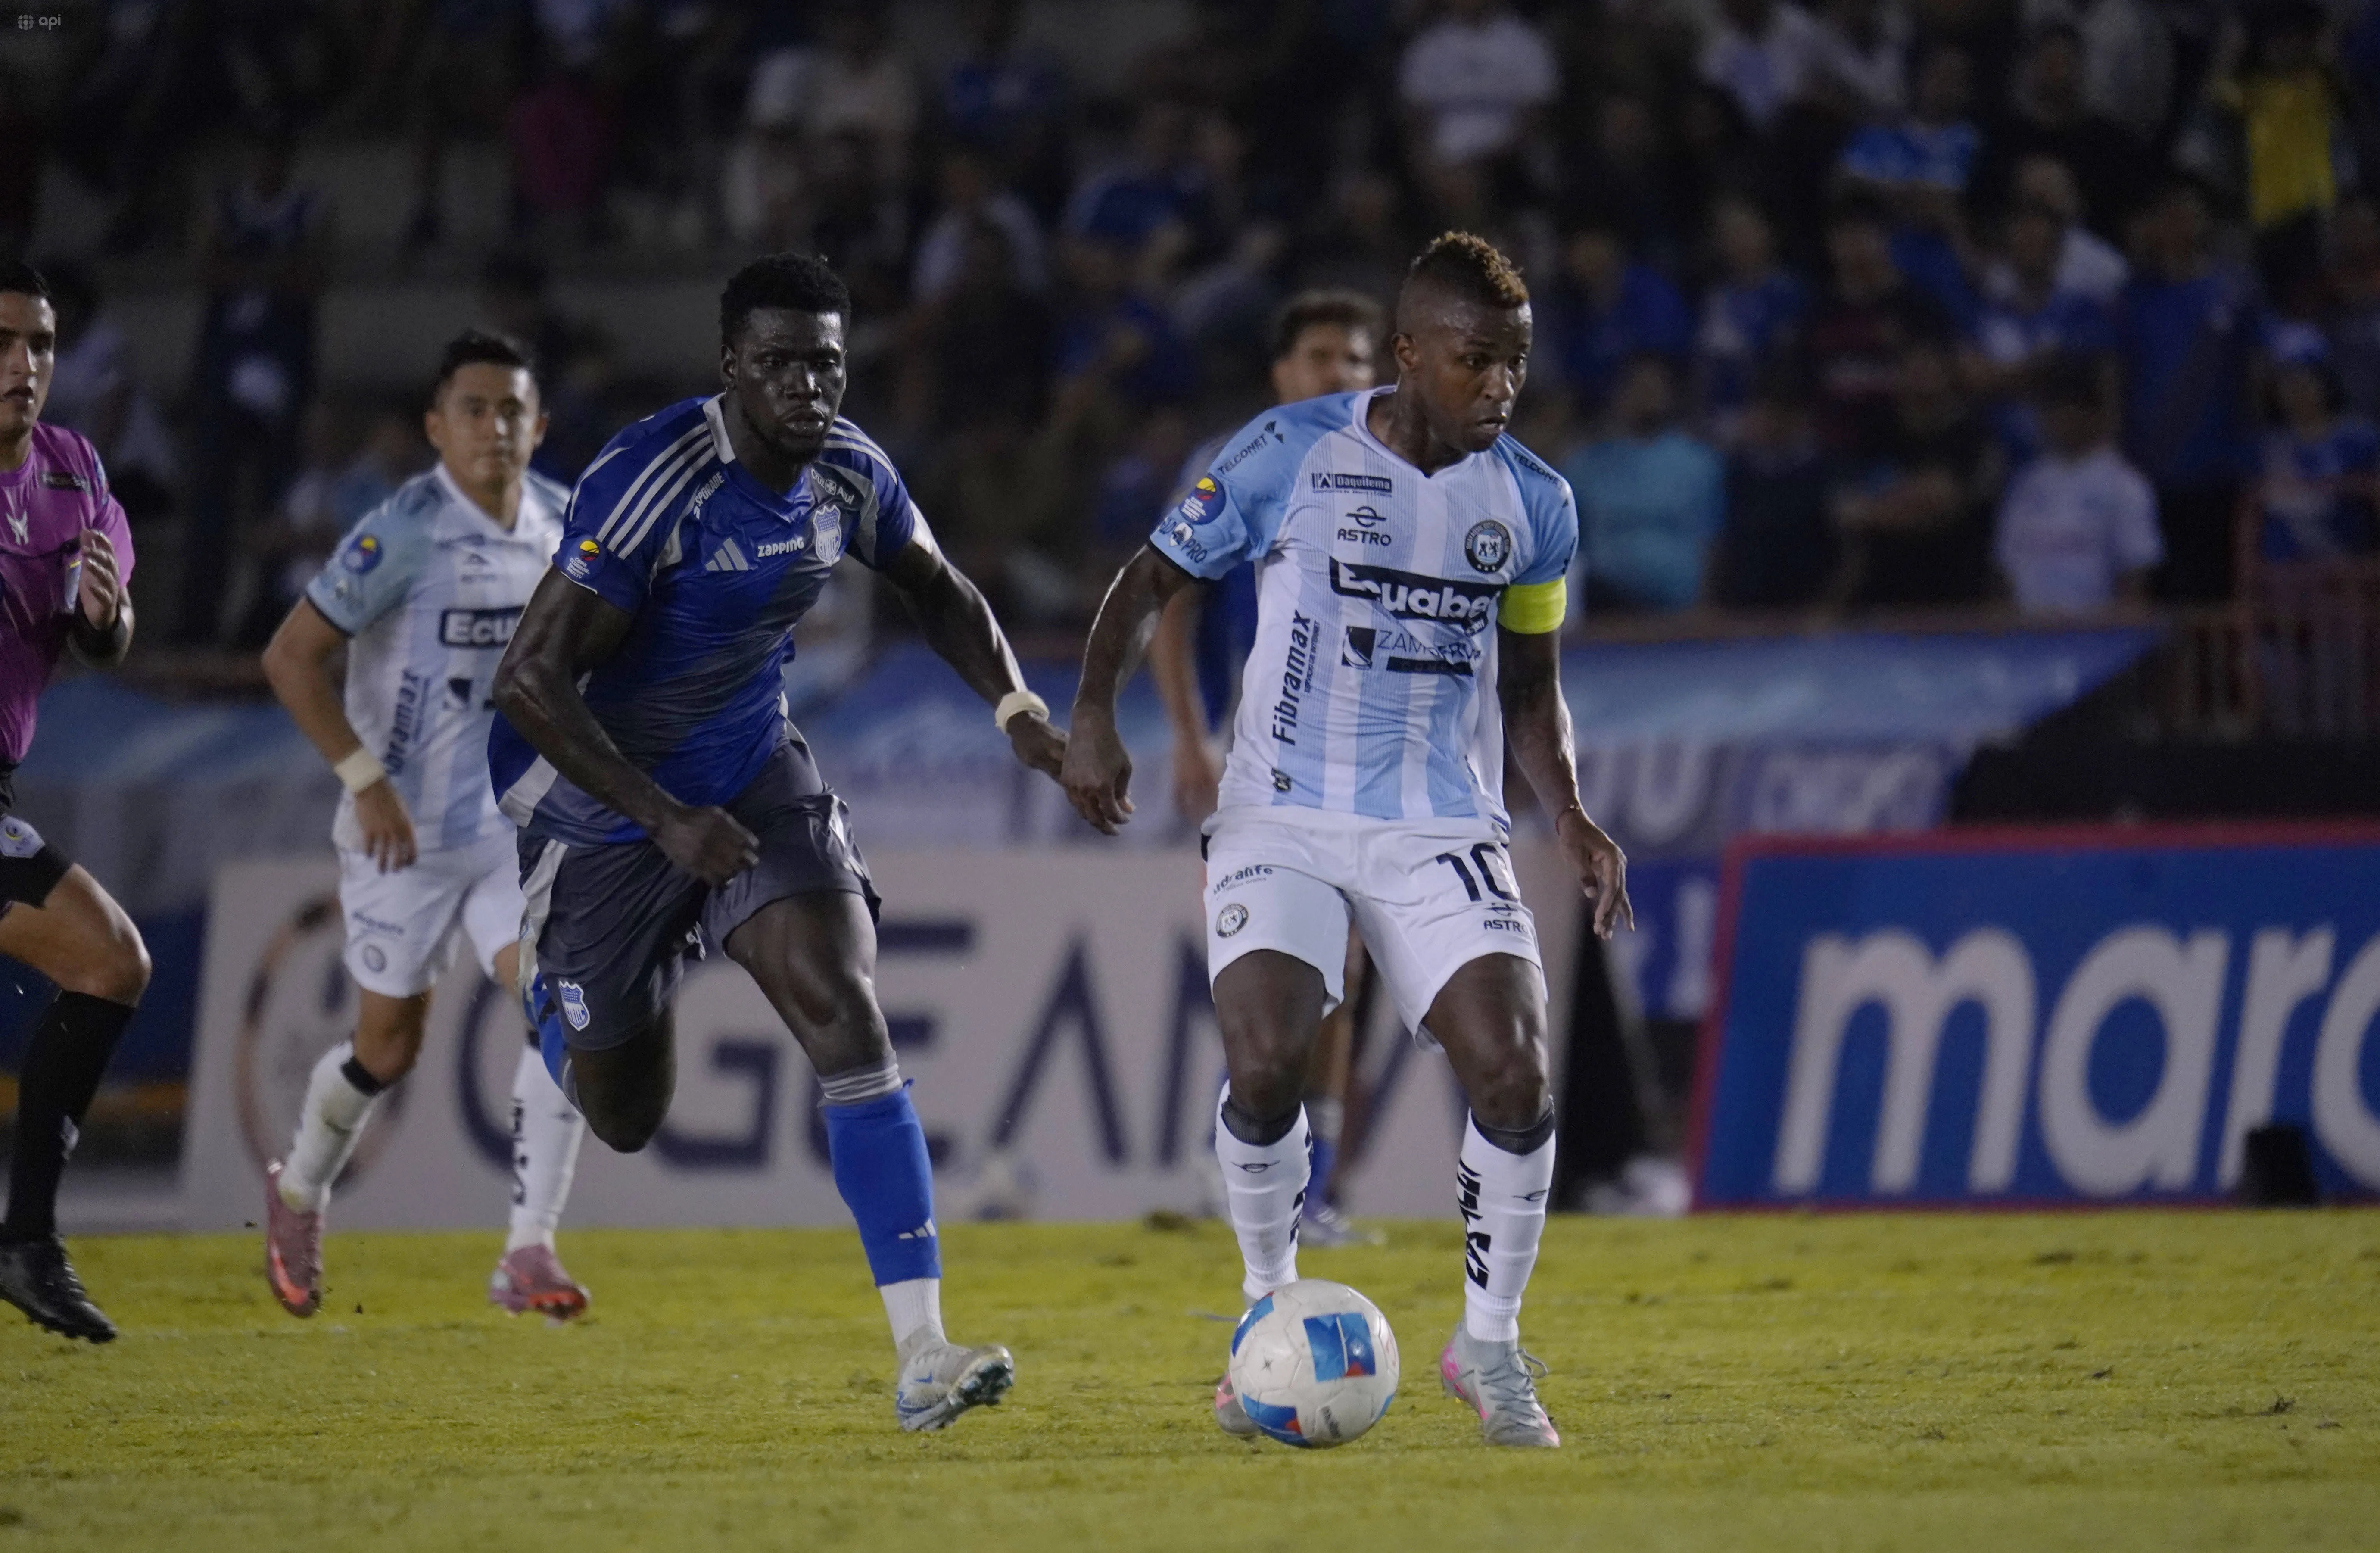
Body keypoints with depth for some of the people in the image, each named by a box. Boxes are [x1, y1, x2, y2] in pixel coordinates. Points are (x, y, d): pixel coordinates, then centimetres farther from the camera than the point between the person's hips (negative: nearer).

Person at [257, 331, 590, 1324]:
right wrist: (366, 780, -22)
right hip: (406, 832, -4)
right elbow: (290, 656, -18)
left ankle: (529, 1254, -12)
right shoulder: (406, 530, -18)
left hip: (518, 823, 4)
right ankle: (299, 1194, 38)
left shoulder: (563, 523, 1)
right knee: (390, 1046, 8)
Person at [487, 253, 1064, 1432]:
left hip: (753, 772, 4)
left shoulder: (849, 472, -8)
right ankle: (565, 1005, 51)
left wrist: (1015, 704, -5)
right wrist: (666, 821, -34)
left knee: (847, 1016, -19)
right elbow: (528, 681, -29)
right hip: (605, 795, -4)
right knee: (624, 1117, 9)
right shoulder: (651, 483, -28)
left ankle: (922, 1357, -23)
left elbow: (937, 591, 13)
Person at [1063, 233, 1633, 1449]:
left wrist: (1569, 818, 2)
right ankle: (1271, 1314, 7)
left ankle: (1490, 1346, 4)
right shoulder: (1289, 455, -7)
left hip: (1445, 833, 2)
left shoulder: (1534, 504, 3)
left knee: (1513, 1074, -17)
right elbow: (1152, 580, 3)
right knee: (1264, 1061, -21)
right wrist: (1092, 717, -11)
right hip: (1284, 819, -2)